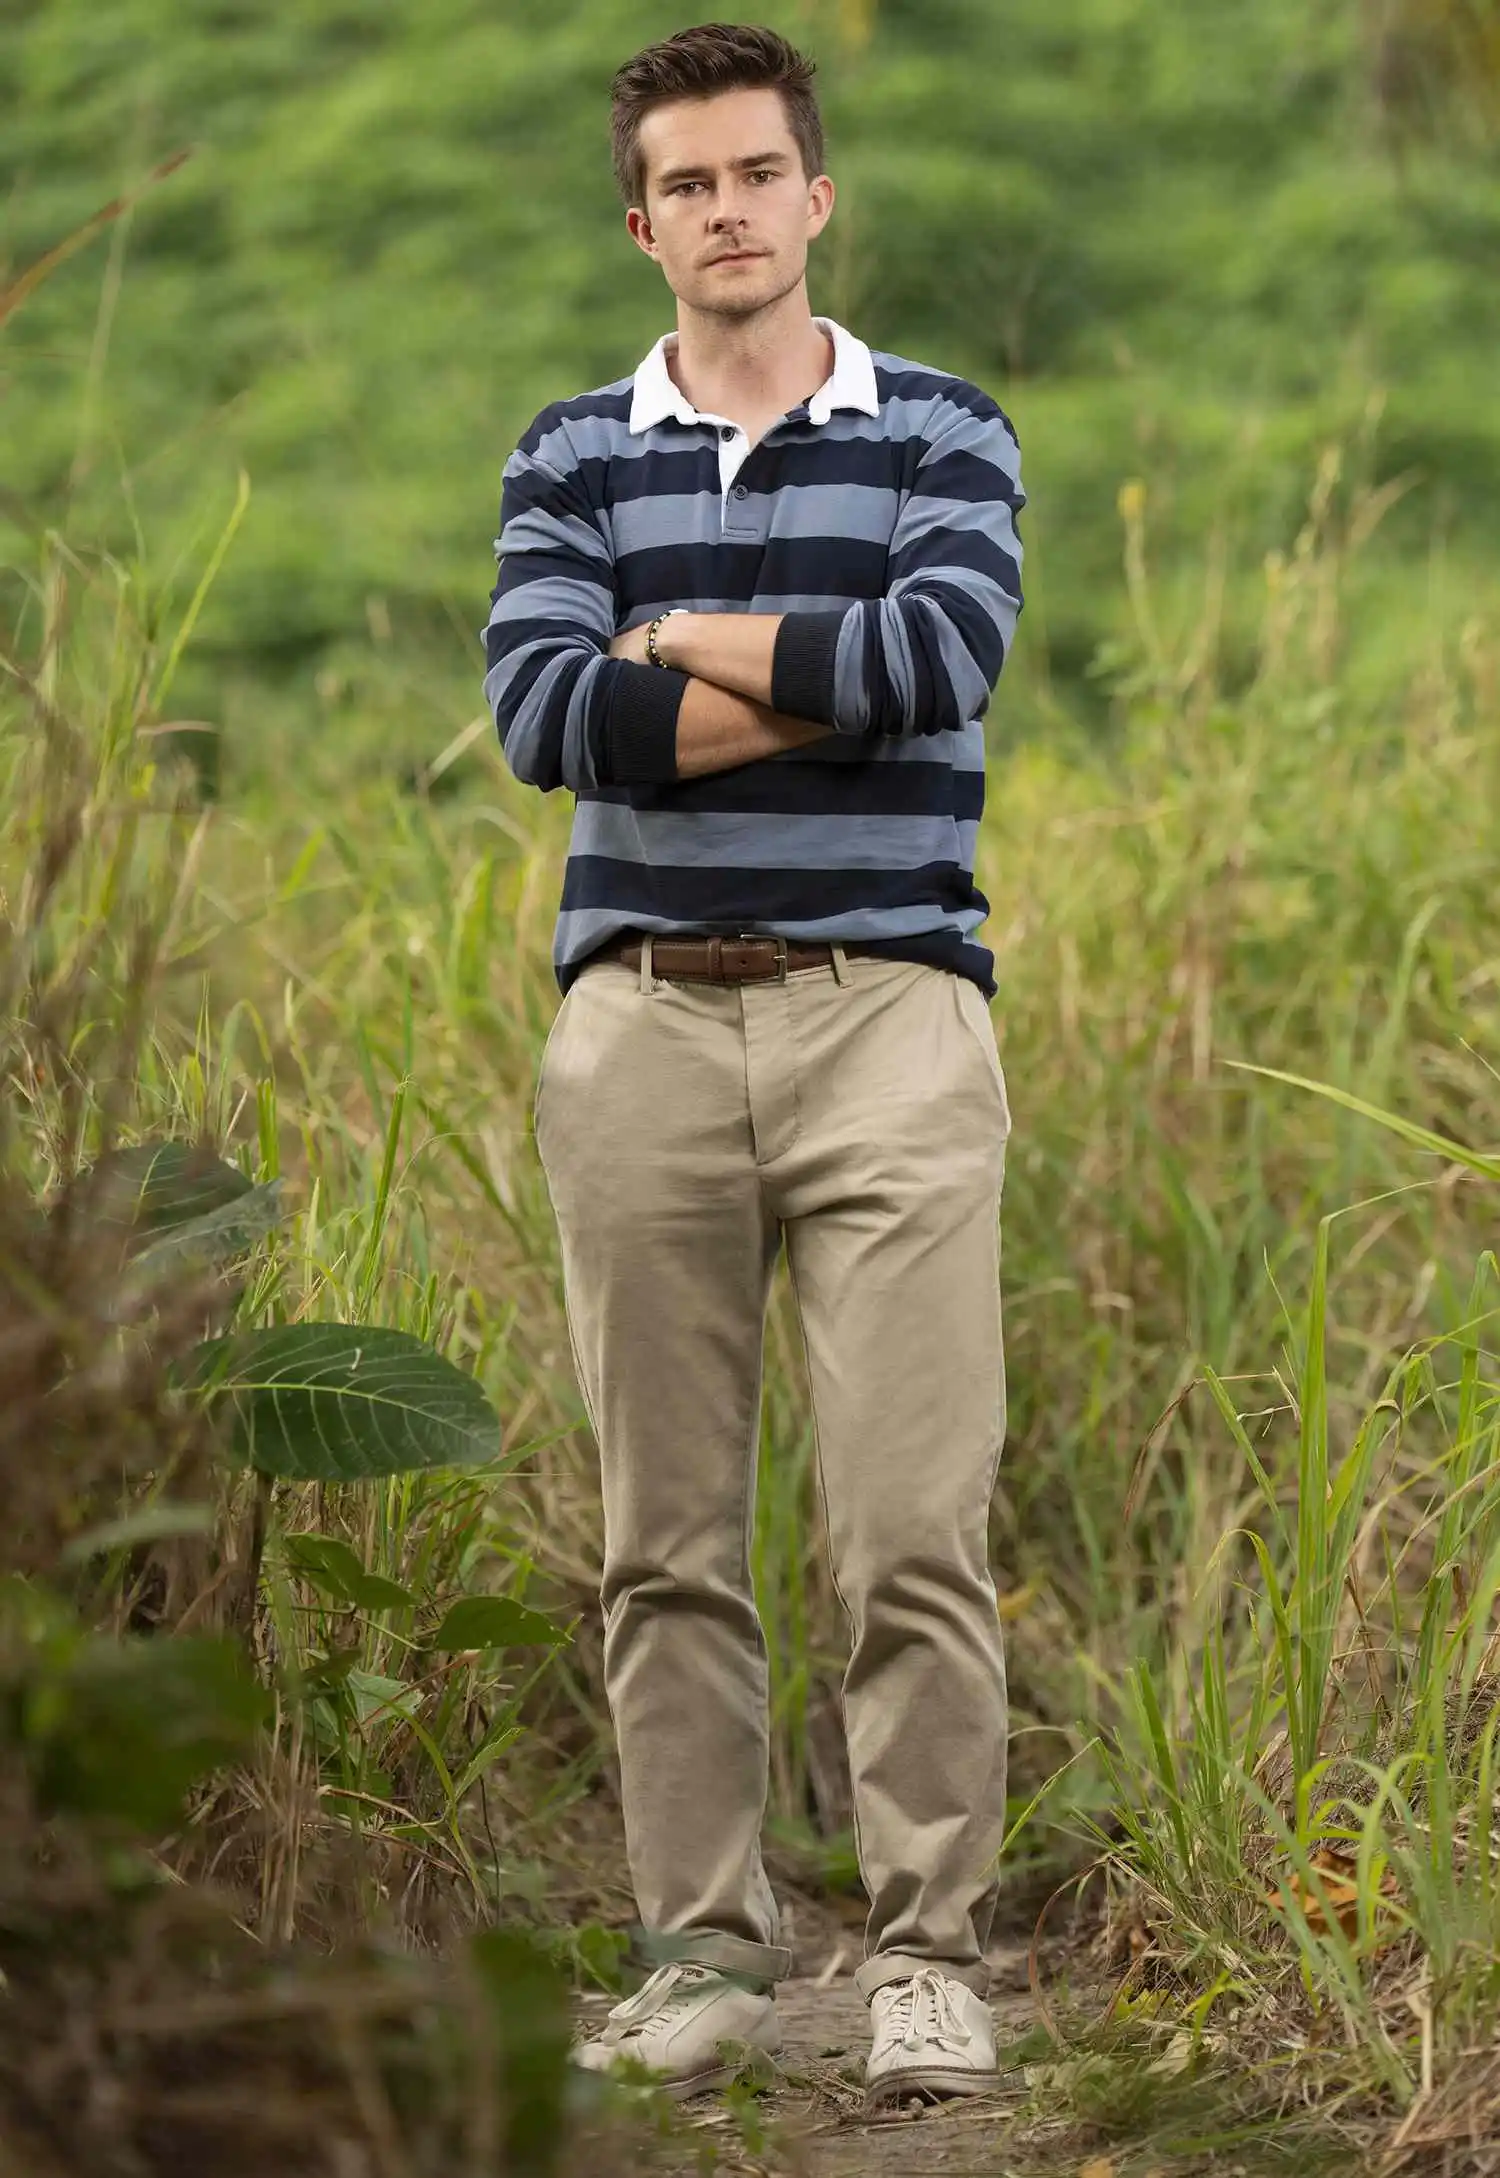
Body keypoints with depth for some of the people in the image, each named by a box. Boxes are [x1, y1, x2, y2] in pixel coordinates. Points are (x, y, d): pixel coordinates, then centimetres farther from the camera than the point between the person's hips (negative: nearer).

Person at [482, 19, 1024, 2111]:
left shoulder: (943, 435, 8)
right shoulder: (569, 459, 12)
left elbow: (947, 653, -13)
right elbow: (544, 714, -5)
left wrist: (677, 640, -4)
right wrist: (826, 684, -9)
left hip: (887, 1013, -2)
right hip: (642, 1020, 2)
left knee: (914, 1528, -7)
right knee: (668, 1539, 4)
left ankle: (929, 1953, 0)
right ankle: (705, 1950, 11)